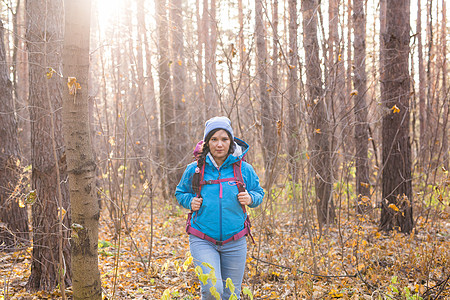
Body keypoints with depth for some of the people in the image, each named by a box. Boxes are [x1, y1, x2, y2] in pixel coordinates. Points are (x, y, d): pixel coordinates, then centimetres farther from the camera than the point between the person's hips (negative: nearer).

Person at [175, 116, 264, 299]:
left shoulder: (244, 169, 1)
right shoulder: (194, 170, 0)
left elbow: (258, 193, 13)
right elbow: (180, 193, 16)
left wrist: (251, 198, -10)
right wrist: (190, 201, -6)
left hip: (234, 243, 2)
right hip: (202, 241, -1)